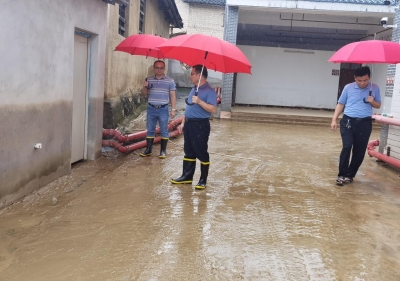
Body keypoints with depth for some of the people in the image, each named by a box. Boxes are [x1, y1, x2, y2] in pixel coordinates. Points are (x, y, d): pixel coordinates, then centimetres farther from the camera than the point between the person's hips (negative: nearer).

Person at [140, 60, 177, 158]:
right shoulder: (149, 80, 6)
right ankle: (148, 149, 18)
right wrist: (144, 87, -10)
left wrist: (173, 109, -7)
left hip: (163, 109, -3)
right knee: (150, 130, 10)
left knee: (164, 131, 3)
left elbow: (173, 96, -1)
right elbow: (144, 93, 12)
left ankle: (163, 151, 12)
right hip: (151, 109, 3)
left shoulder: (170, 81, -1)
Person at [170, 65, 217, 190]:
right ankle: (187, 176, 23)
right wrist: (183, 123, 19)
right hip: (189, 124, 9)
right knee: (189, 152, 14)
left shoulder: (209, 91, -13)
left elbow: (213, 109, -23)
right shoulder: (194, 89, 15)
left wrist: (200, 101, -32)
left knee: (201, 153, 0)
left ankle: (203, 180, 9)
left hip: (200, 125, -9)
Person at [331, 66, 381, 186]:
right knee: (347, 147, -15)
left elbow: (378, 105, 15)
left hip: (364, 124, 2)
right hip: (348, 121, -1)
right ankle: (342, 175, -5)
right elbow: (340, 104, 8)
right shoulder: (348, 88, 2)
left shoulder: (374, 88, 5)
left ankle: (350, 175, 19)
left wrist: (372, 102, -9)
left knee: (359, 152, 5)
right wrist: (334, 120, 0)